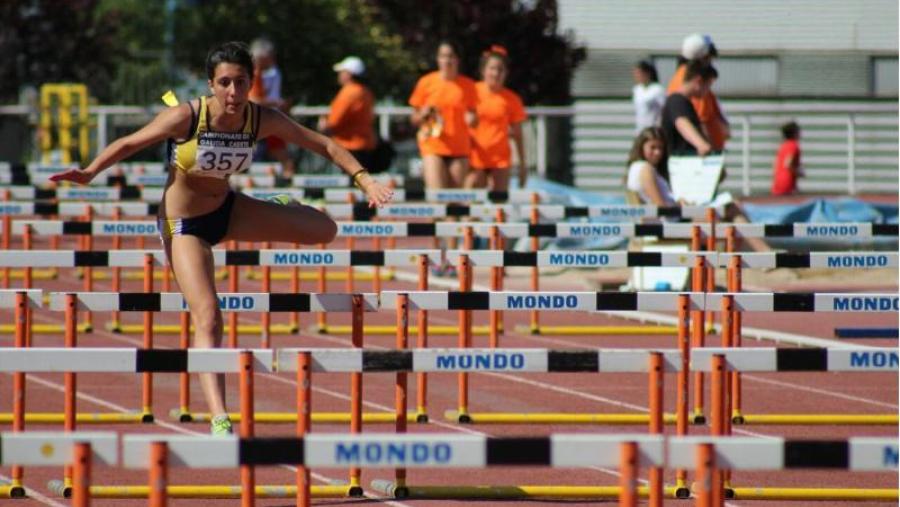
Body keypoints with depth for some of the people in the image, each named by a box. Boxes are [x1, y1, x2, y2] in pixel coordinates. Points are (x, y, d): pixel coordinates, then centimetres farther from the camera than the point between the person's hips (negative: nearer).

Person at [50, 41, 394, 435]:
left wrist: (365, 180, -14)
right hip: (184, 224, -5)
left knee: (324, 229, 3)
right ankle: (219, 420, -18)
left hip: (228, 210, 5)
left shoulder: (263, 120, -14)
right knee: (208, 318, -18)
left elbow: (323, 145, -6)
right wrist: (90, 172, -26)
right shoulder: (186, 117, -24)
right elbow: (130, 144, -14)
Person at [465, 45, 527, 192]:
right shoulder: (472, 92, -1)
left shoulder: (511, 99, 3)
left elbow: (517, 135, 8)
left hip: (500, 160, 1)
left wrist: (522, 165, 7)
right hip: (474, 159, -1)